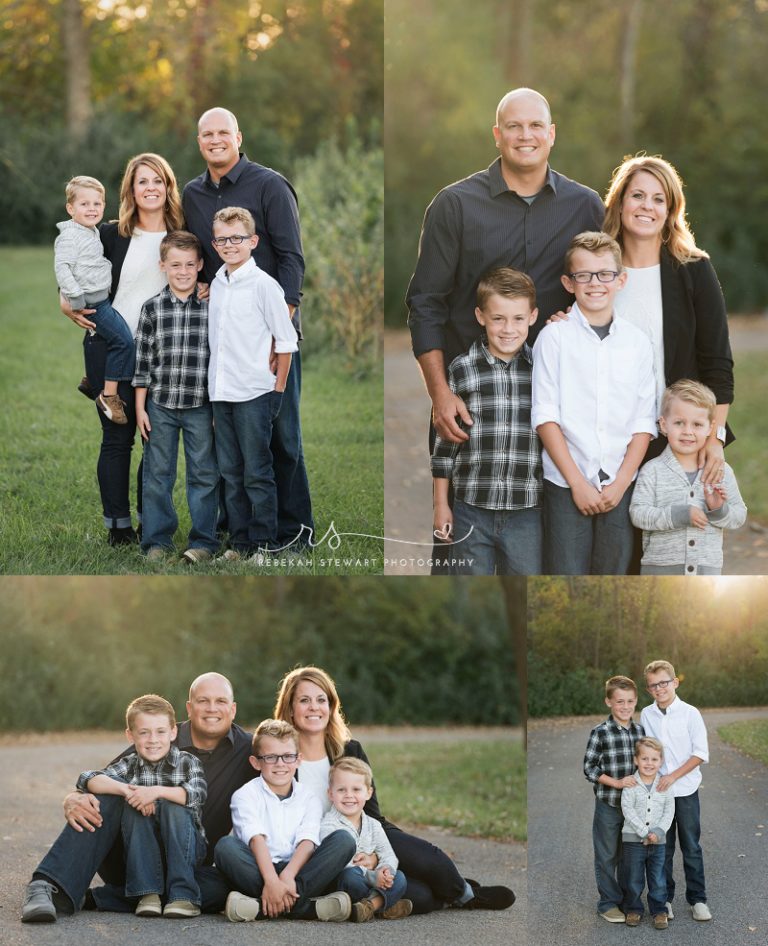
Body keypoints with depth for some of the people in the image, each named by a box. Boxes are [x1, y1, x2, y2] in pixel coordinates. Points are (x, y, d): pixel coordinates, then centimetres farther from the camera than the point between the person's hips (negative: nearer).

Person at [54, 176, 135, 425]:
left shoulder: (93, 232, 16)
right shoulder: (70, 236, -14)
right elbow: (61, 266, -22)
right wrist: (75, 297, -25)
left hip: (102, 298, 10)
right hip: (91, 301, -10)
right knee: (123, 340, -19)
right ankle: (109, 395, -14)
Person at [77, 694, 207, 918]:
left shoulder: (187, 763, -2)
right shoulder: (129, 766, 3)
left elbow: (198, 794, -22)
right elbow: (88, 780, -14)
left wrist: (157, 791, -36)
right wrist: (127, 790, -29)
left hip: (184, 847, -2)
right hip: (144, 850, 2)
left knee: (173, 808, -29)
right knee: (134, 808, -23)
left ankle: (183, 895, -32)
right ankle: (148, 894, -27)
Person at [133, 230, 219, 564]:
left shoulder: (213, 307, -1)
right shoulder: (152, 308, 0)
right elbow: (142, 360, 3)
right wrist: (140, 408, 1)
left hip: (201, 406, -1)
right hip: (160, 405, 1)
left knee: (204, 474, 3)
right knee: (157, 474, 7)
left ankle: (203, 541, 11)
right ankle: (157, 540, 15)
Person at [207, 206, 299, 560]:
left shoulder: (264, 284, -7)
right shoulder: (216, 285, 11)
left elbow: (286, 340, -5)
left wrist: (278, 390, -6)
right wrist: (215, 384, 14)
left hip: (254, 394, -6)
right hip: (220, 394, 6)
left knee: (257, 474, -2)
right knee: (231, 474, 10)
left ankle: (264, 544, 5)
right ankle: (239, 542, 17)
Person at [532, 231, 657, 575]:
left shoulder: (637, 342, 7)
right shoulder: (554, 337, -2)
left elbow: (644, 422, 6)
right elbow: (545, 416, -5)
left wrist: (621, 482, -5)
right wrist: (578, 482, -10)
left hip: (620, 487, 3)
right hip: (566, 483, -3)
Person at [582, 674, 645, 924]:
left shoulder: (640, 731, 3)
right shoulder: (600, 733, -13)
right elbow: (589, 768, -12)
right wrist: (617, 783, -20)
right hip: (608, 804, -5)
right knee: (607, 856, 5)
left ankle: (628, 899, 29)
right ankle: (608, 903, 15)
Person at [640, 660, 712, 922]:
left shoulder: (690, 713, -7)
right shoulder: (646, 715, 2)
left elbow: (701, 754, -8)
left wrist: (673, 776, -15)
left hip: (685, 790, -2)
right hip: (657, 790, 2)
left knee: (691, 847, 4)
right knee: (662, 848, 8)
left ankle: (697, 899, 12)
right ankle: (664, 898, 17)